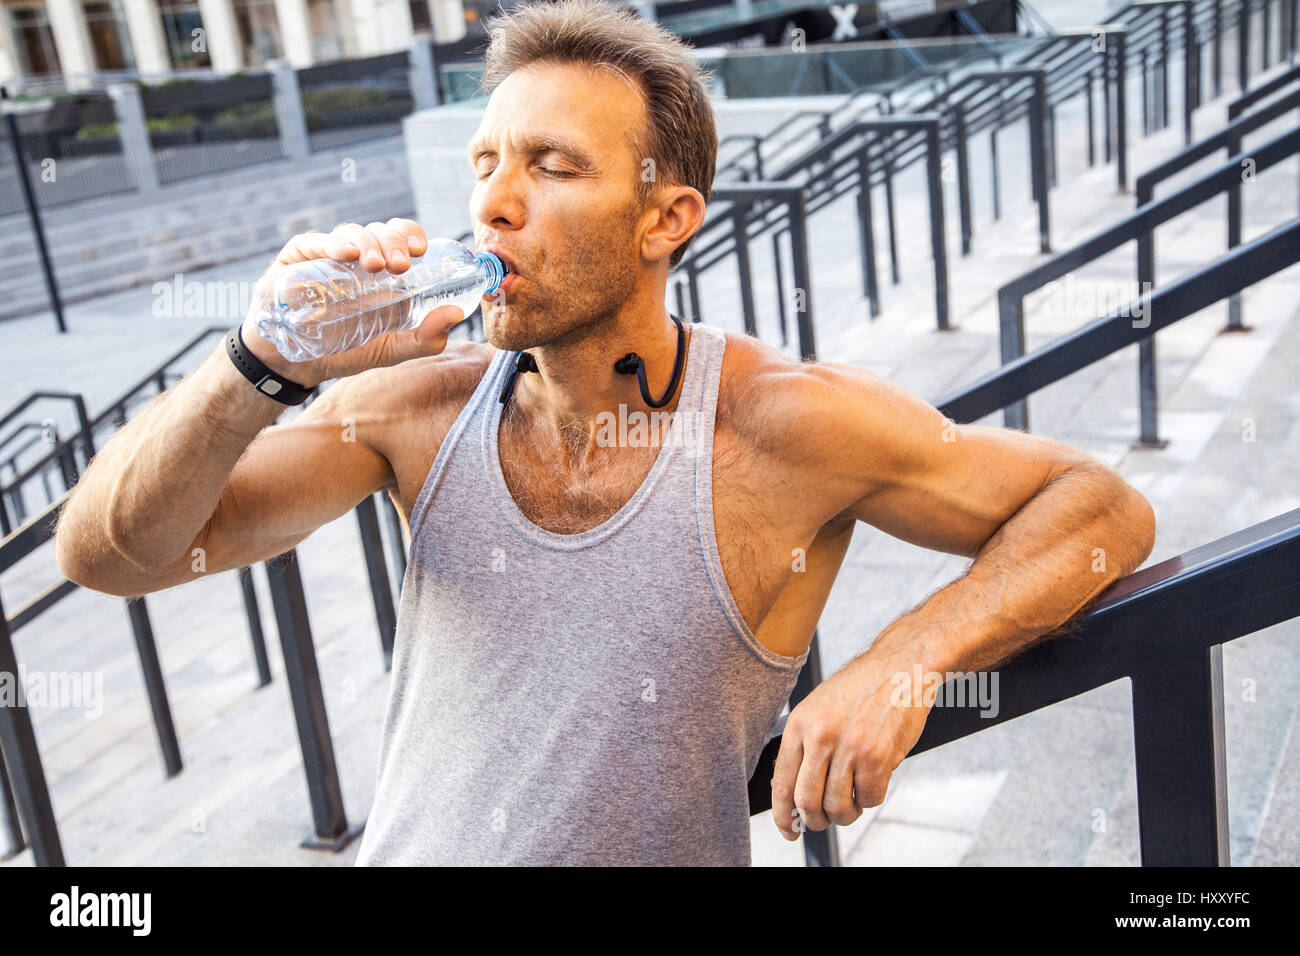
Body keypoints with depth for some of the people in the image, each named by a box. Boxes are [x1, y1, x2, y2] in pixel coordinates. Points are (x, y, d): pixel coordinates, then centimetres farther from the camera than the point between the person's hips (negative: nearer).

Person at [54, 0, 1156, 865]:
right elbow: (110, 552, -9)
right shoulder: (425, 405, -8)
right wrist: (269, 367, -24)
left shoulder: (783, 422, -16)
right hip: (402, 846, 2)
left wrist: (906, 658, -24)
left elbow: (1104, 508, -9)